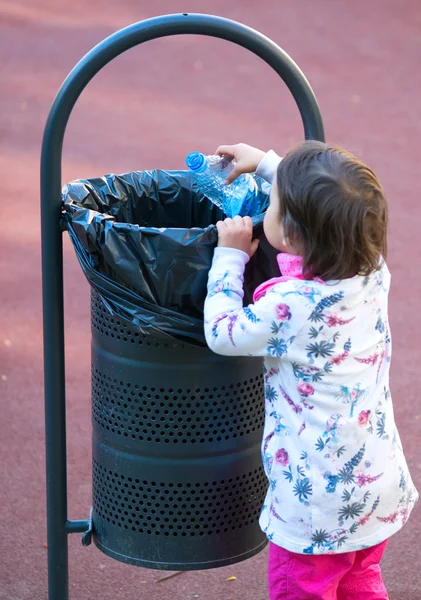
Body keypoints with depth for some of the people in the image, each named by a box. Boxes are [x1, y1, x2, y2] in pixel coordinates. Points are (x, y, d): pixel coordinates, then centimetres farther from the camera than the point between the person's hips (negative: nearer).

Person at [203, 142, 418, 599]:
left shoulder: (291, 306, -28)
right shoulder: (372, 270, -8)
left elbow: (221, 333, -10)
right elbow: (327, 208, 13)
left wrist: (230, 256, -1)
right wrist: (265, 163, 22)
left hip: (317, 506, -7)